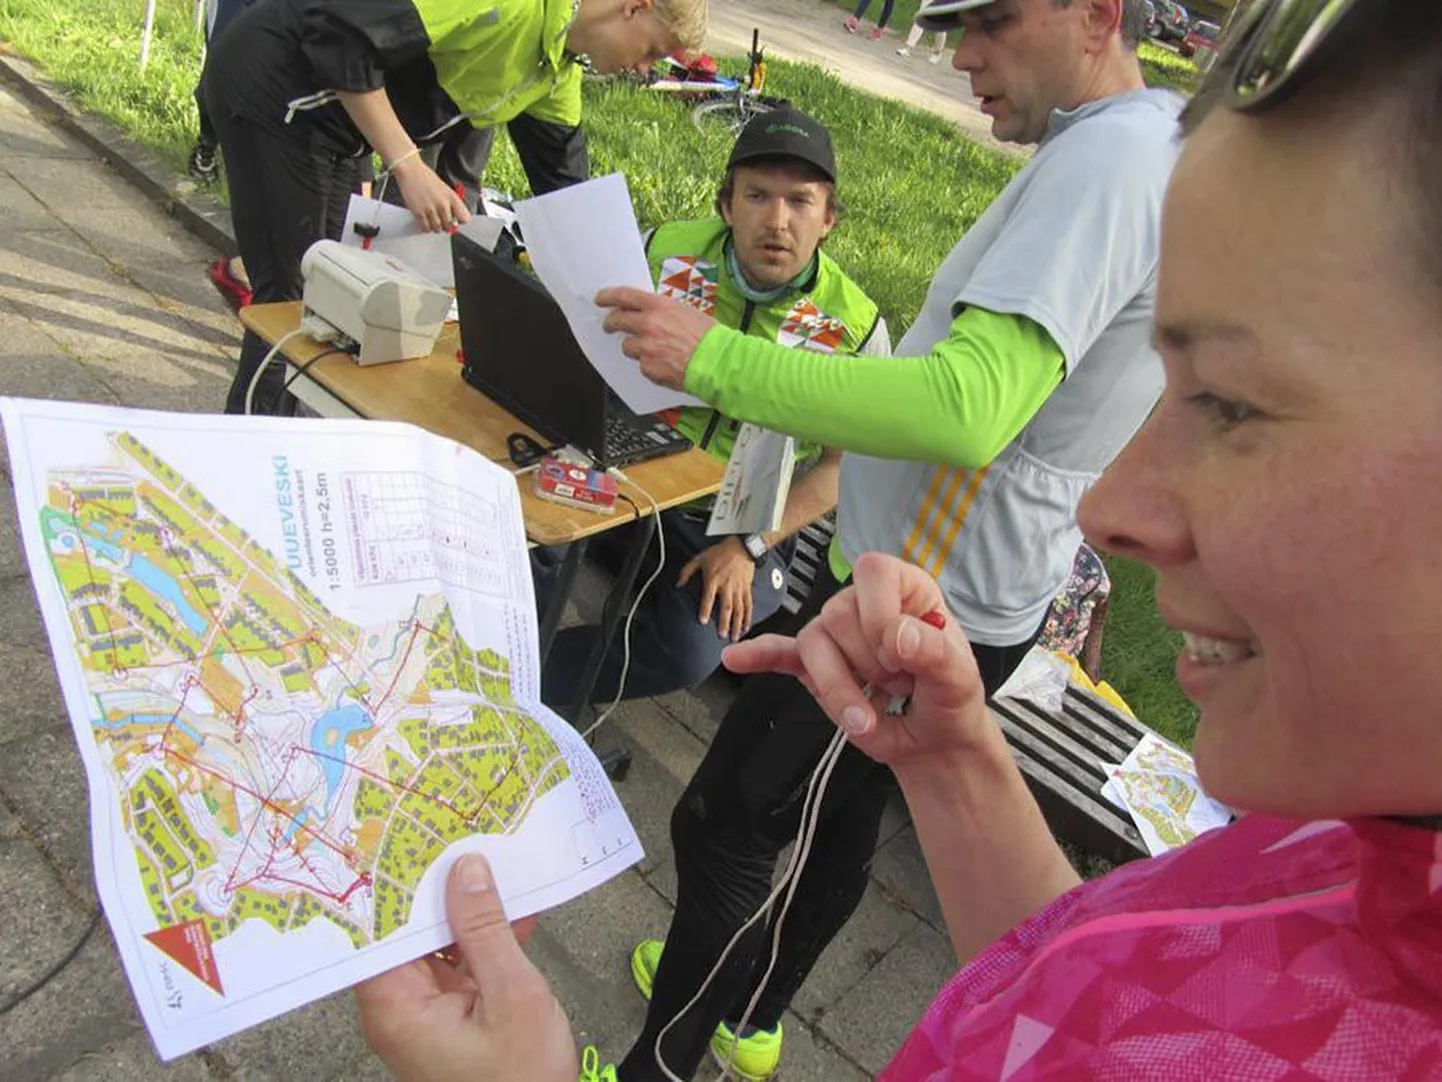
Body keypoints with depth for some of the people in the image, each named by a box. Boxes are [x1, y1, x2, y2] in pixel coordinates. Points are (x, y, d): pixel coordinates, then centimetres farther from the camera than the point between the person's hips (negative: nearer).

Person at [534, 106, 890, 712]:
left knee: (686, 652, -26)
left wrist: (749, 547, -14)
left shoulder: (856, 327, -8)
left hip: (746, 527, -1)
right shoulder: (667, 251, -3)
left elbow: (844, 464, -4)